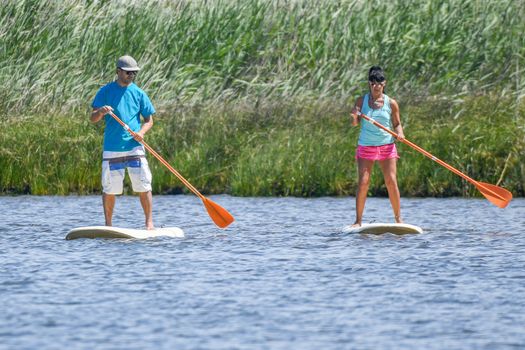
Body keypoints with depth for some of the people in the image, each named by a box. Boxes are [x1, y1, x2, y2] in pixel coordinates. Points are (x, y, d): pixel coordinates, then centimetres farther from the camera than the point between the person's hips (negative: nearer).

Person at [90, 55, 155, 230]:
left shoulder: (138, 93, 9)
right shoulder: (105, 91, 4)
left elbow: (149, 119, 13)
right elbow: (93, 119, 1)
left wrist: (142, 132, -9)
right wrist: (101, 112, -22)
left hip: (134, 147, 1)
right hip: (112, 149, -1)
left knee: (144, 186, -6)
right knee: (109, 189, 2)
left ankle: (149, 222, 0)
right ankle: (108, 225, 13)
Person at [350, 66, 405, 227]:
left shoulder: (391, 103, 0)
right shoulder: (362, 101, 1)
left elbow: (397, 124, 7)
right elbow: (355, 123, 1)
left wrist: (400, 133, -14)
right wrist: (354, 117, -21)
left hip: (387, 146, 0)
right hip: (366, 146, 0)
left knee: (391, 182, -4)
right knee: (363, 182, -7)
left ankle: (398, 219, 6)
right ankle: (358, 221, -2)